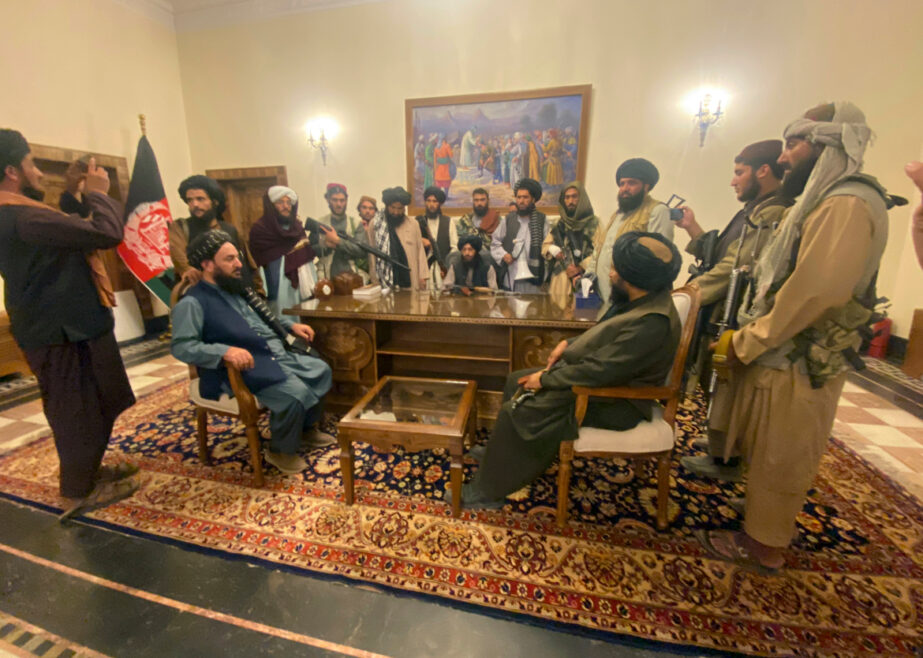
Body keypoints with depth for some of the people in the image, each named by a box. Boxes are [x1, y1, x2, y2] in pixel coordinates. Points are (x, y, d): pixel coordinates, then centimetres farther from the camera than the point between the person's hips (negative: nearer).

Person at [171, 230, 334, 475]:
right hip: (244, 367, -9)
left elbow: (262, 318, 29)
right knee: (295, 393, -28)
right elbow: (181, 346, -19)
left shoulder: (236, 288, 16)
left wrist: (291, 325, 15)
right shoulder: (192, 303, -10)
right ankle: (280, 451, -1)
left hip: (277, 355, 9)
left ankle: (305, 428, 21)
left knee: (321, 370, 5)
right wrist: (225, 350, -32)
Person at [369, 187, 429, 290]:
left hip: (410, 281, 1)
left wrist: (422, 276, 0)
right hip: (384, 280, 0)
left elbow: (420, 250, 6)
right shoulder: (376, 225, 4)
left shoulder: (413, 224, 5)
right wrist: (374, 278, 0)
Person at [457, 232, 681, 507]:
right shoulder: (641, 301, 2)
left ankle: (488, 491, 2)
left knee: (516, 411, -18)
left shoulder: (651, 323, -29)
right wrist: (570, 343, 3)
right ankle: (504, 451, 27)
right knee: (516, 381, 11)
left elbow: (598, 371, -30)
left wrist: (545, 379, -19)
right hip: (602, 379, 10)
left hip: (612, 403, -10)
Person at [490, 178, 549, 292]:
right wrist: (503, 255, -4)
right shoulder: (508, 219, 11)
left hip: (532, 277, -2)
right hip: (510, 277, 2)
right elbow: (495, 242, 13)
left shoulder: (542, 220, 5)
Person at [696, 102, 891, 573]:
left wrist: (748, 343, -17)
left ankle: (763, 547, 25)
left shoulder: (848, 204, -17)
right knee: (768, 456, 20)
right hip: (781, 356, 9)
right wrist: (748, 338, 8)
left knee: (777, 461, 6)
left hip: (797, 365, -9)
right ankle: (761, 531, 37)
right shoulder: (826, 200, 16)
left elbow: (815, 291, -26)